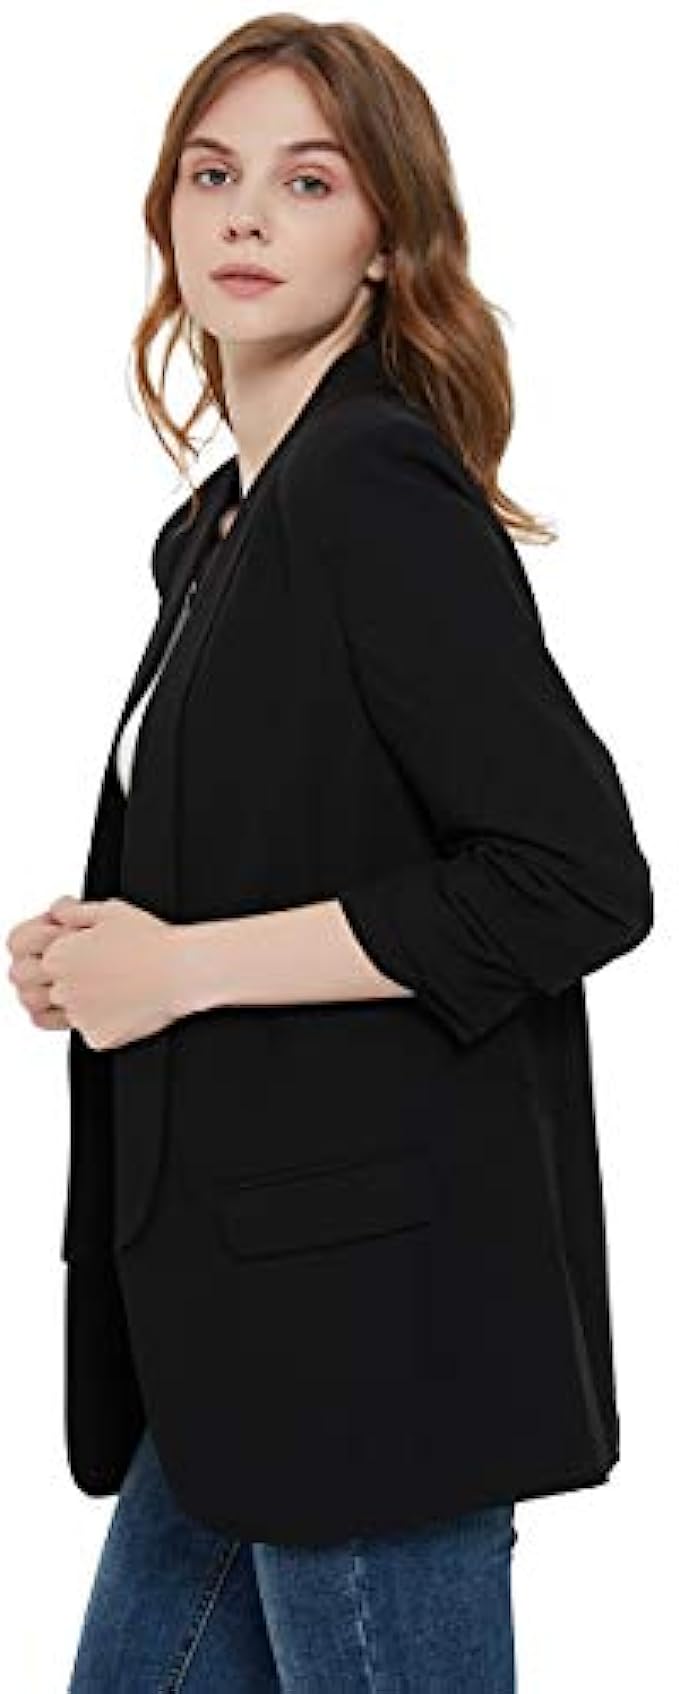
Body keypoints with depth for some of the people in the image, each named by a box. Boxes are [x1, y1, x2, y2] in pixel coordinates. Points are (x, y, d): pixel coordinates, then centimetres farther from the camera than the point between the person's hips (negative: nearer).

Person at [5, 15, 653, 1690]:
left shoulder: (375, 489, -14)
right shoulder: (220, 521, 14)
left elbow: (574, 882, -21)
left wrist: (185, 963, -16)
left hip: (378, 1289, -9)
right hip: (243, 1306, 9)